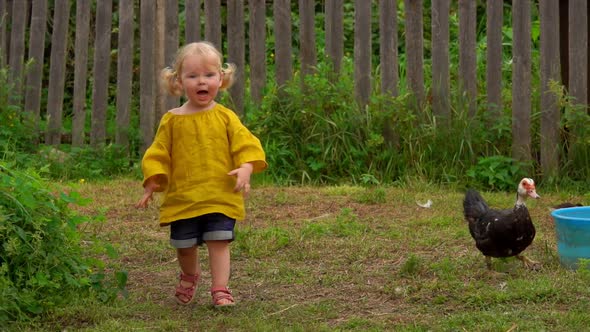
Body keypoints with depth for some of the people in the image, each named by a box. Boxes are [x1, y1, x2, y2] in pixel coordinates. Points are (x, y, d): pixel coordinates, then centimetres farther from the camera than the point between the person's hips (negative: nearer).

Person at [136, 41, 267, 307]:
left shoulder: (225, 117, 1)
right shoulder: (172, 120, 2)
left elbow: (245, 144, -3)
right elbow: (158, 153, 6)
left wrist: (246, 168, -21)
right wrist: (153, 181, -4)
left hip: (220, 196, -1)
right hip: (182, 197, 1)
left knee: (218, 243, -8)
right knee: (184, 246, 11)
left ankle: (220, 289, 1)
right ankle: (190, 275, 41)